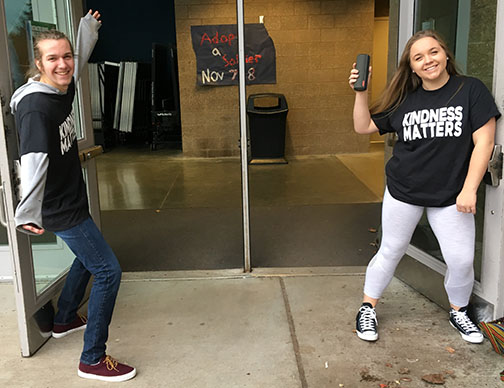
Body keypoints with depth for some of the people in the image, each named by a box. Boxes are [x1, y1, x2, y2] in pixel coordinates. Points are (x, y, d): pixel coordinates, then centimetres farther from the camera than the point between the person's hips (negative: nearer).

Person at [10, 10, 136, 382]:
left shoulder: (64, 90, 2)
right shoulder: (36, 107, -25)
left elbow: (80, 63, 25)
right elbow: (33, 161, -36)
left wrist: (88, 29, 27)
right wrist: (28, 214, -42)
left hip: (72, 201, 10)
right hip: (60, 209, -10)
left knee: (87, 259, 28)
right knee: (108, 271, -8)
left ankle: (65, 320, 49)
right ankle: (93, 360, 4)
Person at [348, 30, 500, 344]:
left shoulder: (471, 90, -7)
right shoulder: (404, 99, 1)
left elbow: (484, 142, -10)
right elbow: (364, 127, 5)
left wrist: (469, 190, -14)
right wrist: (361, 93, -10)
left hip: (451, 196, -1)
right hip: (403, 192, 1)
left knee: (462, 261, 3)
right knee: (390, 252, 11)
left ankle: (459, 312, 32)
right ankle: (368, 309, 28)